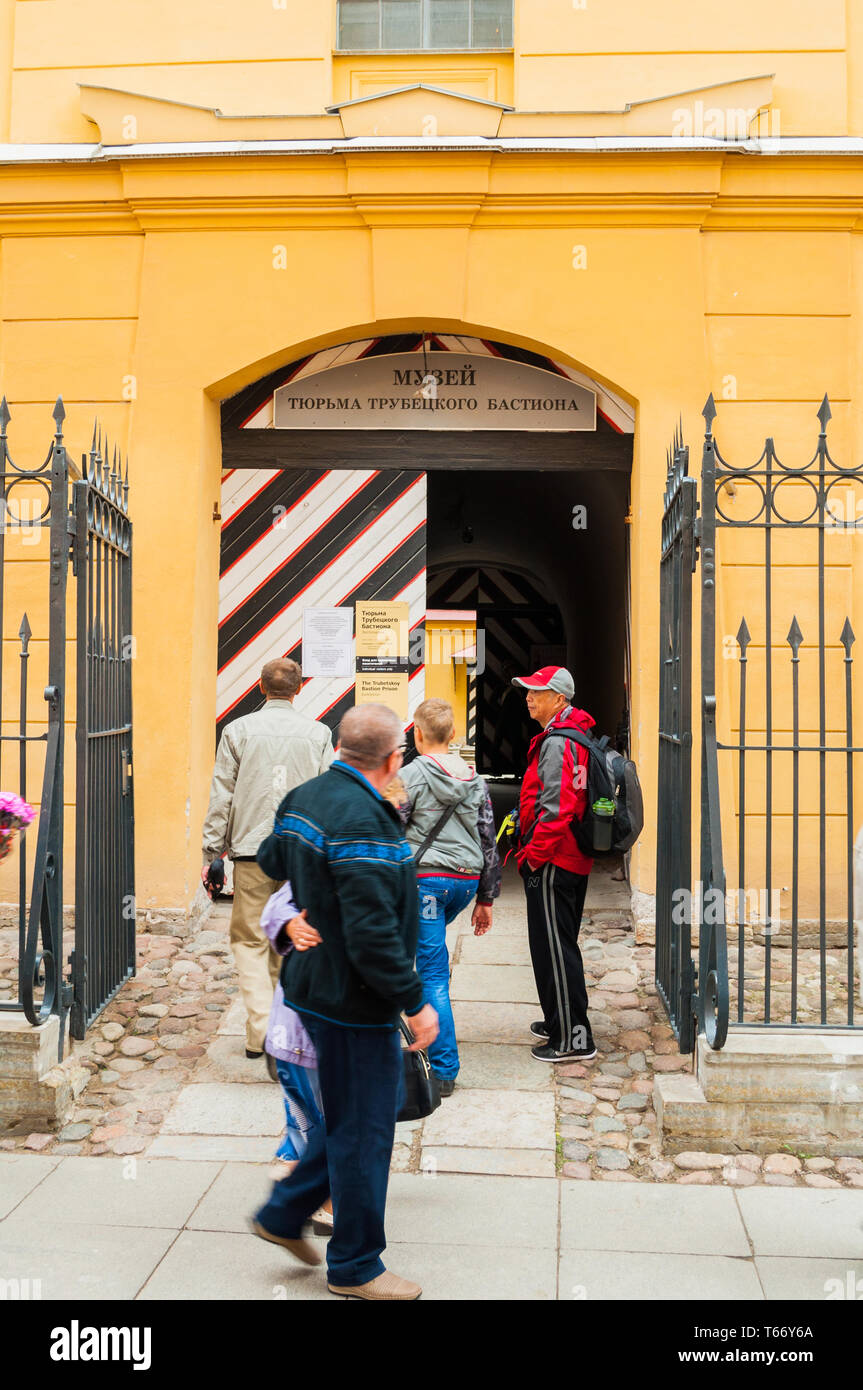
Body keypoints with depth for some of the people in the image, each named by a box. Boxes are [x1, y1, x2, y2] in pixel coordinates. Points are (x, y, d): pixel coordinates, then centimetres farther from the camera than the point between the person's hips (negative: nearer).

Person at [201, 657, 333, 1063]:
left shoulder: (238, 730, 0)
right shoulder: (317, 733, 2)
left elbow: (221, 795, 0)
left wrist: (212, 851, 5)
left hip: (251, 849, -1)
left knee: (249, 939, 6)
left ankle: (260, 1030, -3)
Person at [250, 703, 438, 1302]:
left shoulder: (303, 798, 4)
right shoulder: (363, 820, -26)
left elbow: (269, 865, 19)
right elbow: (374, 933, -28)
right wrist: (415, 1002, -20)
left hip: (315, 984, 10)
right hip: (353, 1000, -9)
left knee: (348, 1113, 24)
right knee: (363, 1129, 5)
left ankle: (284, 1213, 32)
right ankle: (356, 1267, 21)